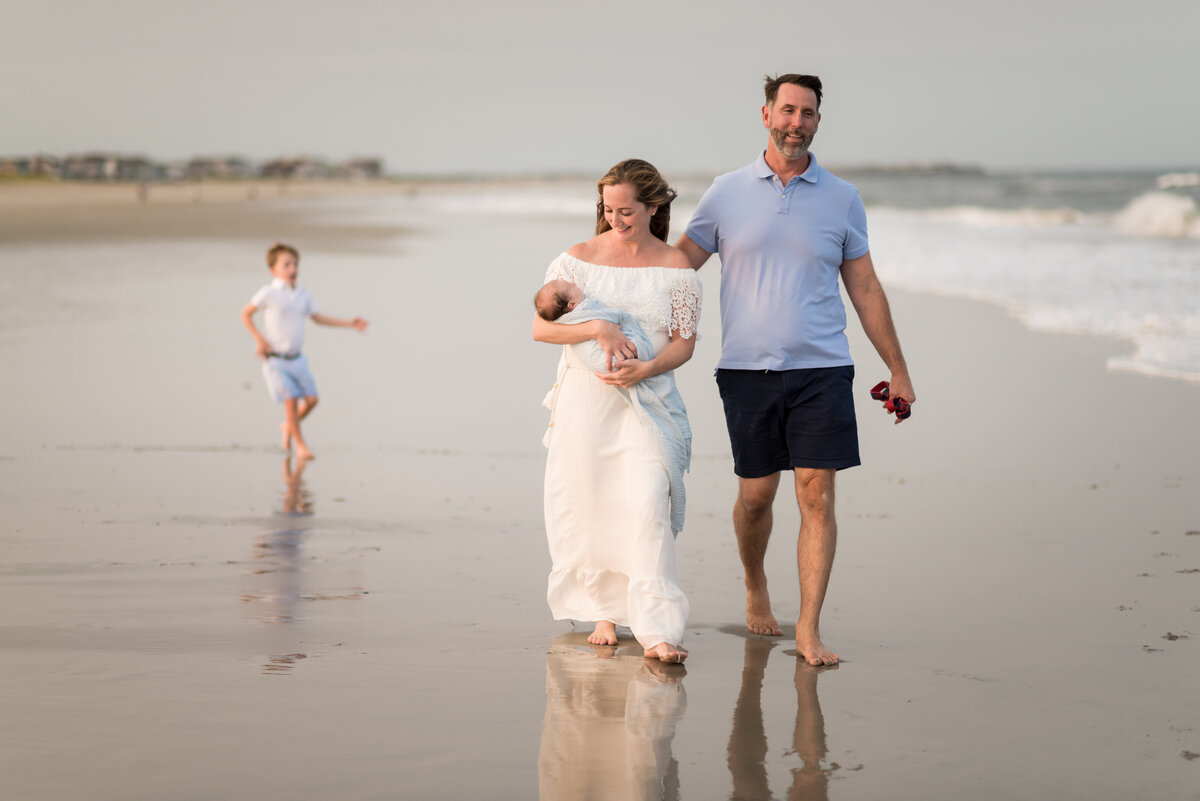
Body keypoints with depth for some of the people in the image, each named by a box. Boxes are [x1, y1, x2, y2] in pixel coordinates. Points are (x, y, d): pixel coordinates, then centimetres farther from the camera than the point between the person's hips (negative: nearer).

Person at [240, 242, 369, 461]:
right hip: (275, 360, -6)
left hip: (296, 359, 6)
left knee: (311, 399, 1)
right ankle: (300, 445, 2)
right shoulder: (269, 293, -11)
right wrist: (259, 339, -16)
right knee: (291, 400, -13)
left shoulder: (303, 295, 7)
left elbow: (318, 318, 18)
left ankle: (288, 427, 28)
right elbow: (245, 314, -6)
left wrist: (349, 323, 12)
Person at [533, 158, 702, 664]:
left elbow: (685, 342, 3)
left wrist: (644, 369, -16)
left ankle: (657, 630, -15)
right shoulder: (578, 258, 3)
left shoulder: (676, 268, 3)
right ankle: (604, 612, 22)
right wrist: (597, 329, -17)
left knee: (646, 506, -15)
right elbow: (541, 326, -1)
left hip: (645, 400, -1)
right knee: (588, 508, 4)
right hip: (583, 399, 1)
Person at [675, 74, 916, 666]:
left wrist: (898, 370, 11)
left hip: (821, 369, 0)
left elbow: (865, 290, 12)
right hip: (747, 370, 0)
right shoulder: (727, 193, 5)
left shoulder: (842, 199, 7)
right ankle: (755, 589, 34)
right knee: (755, 495, 6)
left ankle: (809, 628, -4)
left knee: (817, 494, -8)